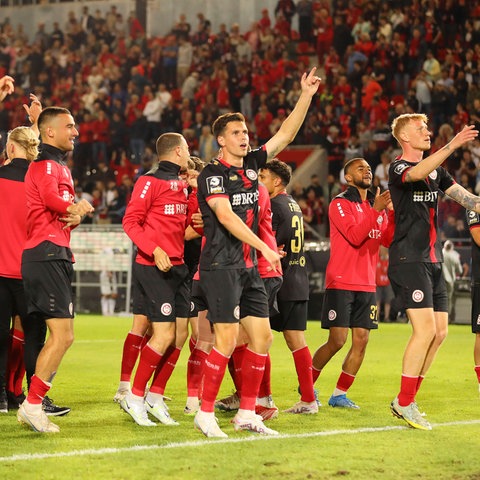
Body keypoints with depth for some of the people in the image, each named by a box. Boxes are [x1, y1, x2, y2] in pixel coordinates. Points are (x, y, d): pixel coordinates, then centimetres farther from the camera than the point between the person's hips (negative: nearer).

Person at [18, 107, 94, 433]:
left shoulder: (60, 167, 24)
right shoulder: (46, 165, -9)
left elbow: (71, 208, 21)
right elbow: (53, 198, -29)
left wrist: (75, 216, -3)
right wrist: (76, 207, -9)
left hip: (56, 257, 11)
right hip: (46, 255, -11)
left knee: (61, 336, 12)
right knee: (63, 336, -13)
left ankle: (33, 405, 15)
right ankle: (32, 405, -9)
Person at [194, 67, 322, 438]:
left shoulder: (251, 164, 12)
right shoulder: (213, 174, -8)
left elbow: (286, 134, 14)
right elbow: (225, 216, -19)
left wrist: (306, 95, 5)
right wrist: (264, 247, -23)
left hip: (249, 267, 8)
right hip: (221, 265, -8)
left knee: (262, 336, 4)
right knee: (228, 339, -12)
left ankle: (247, 413, 11)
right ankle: (206, 413, -3)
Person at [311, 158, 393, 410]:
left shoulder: (376, 205, 15)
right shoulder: (340, 204, -5)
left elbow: (388, 240, 3)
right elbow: (354, 236, -19)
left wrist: (394, 213, -11)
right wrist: (376, 210, -25)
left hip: (367, 285, 6)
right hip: (341, 283, -6)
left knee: (361, 341, 0)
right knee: (337, 340, -8)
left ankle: (339, 395, 10)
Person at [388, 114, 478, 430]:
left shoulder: (437, 171, 17)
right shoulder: (398, 168, -7)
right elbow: (417, 173, -30)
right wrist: (452, 146, -41)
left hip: (433, 260, 8)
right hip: (408, 259, -8)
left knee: (440, 332, 5)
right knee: (426, 329, -15)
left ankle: (406, 400, 13)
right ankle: (404, 403, -6)